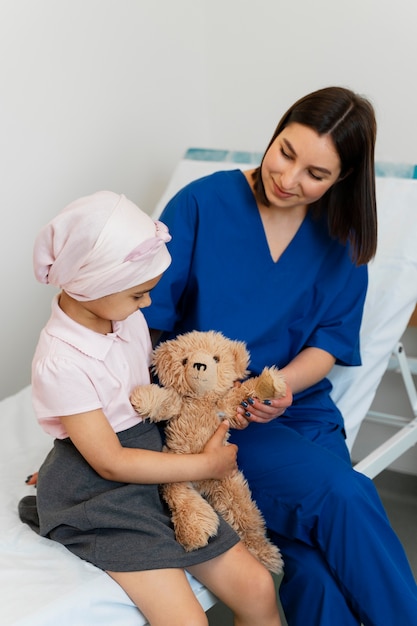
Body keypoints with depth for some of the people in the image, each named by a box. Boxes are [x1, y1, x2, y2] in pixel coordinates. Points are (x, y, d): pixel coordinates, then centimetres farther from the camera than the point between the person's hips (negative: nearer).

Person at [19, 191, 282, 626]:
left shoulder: (128, 318, 2)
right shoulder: (61, 361, -21)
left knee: (257, 589, -3)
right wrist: (205, 465, -14)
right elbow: (111, 462, -19)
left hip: (155, 480, 7)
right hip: (99, 500, -7)